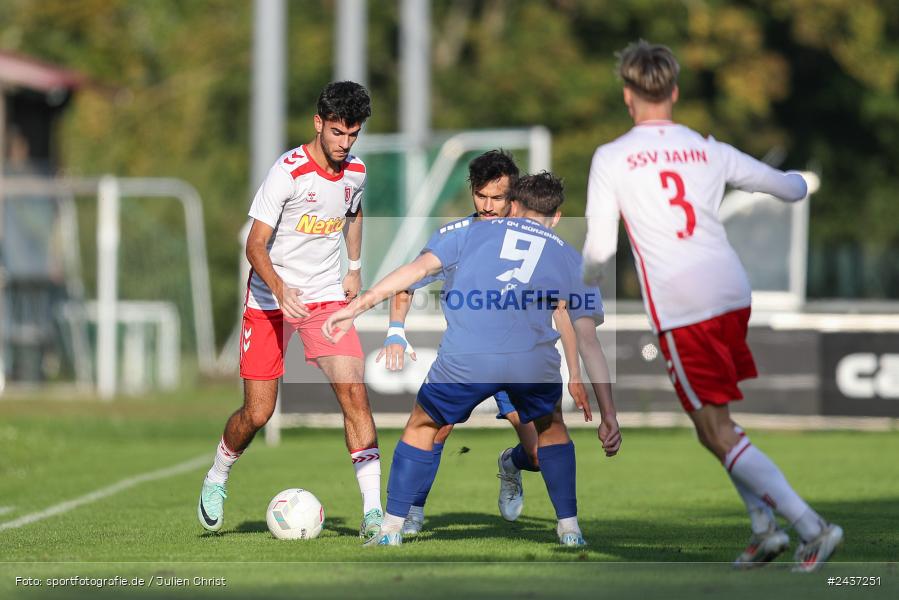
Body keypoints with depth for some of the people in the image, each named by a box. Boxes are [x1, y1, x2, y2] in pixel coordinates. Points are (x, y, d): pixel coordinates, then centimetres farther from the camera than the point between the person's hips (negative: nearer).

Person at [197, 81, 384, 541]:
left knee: (353, 391, -15)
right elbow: (255, 245, -21)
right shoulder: (288, 172, -19)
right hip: (271, 299, -4)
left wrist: (354, 269, 14)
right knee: (257, 412, -1)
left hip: (327, 297, 4)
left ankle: (373, 511, -17)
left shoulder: (356, 172, 0)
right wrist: (280, 289, -37)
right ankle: (216, 480, 31)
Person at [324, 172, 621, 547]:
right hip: (534, 361, 1)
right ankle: (569, 531, 26)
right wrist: (608, 415, 20)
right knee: (551, 428, 32)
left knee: (422, 426, 24)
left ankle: (391, 533, 23)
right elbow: (588, 341, 20)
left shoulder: (477, 231, 24)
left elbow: (421, 266, 10)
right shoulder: (569, 257, 25)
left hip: (466, 359, -1)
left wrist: (357, 306, 8)